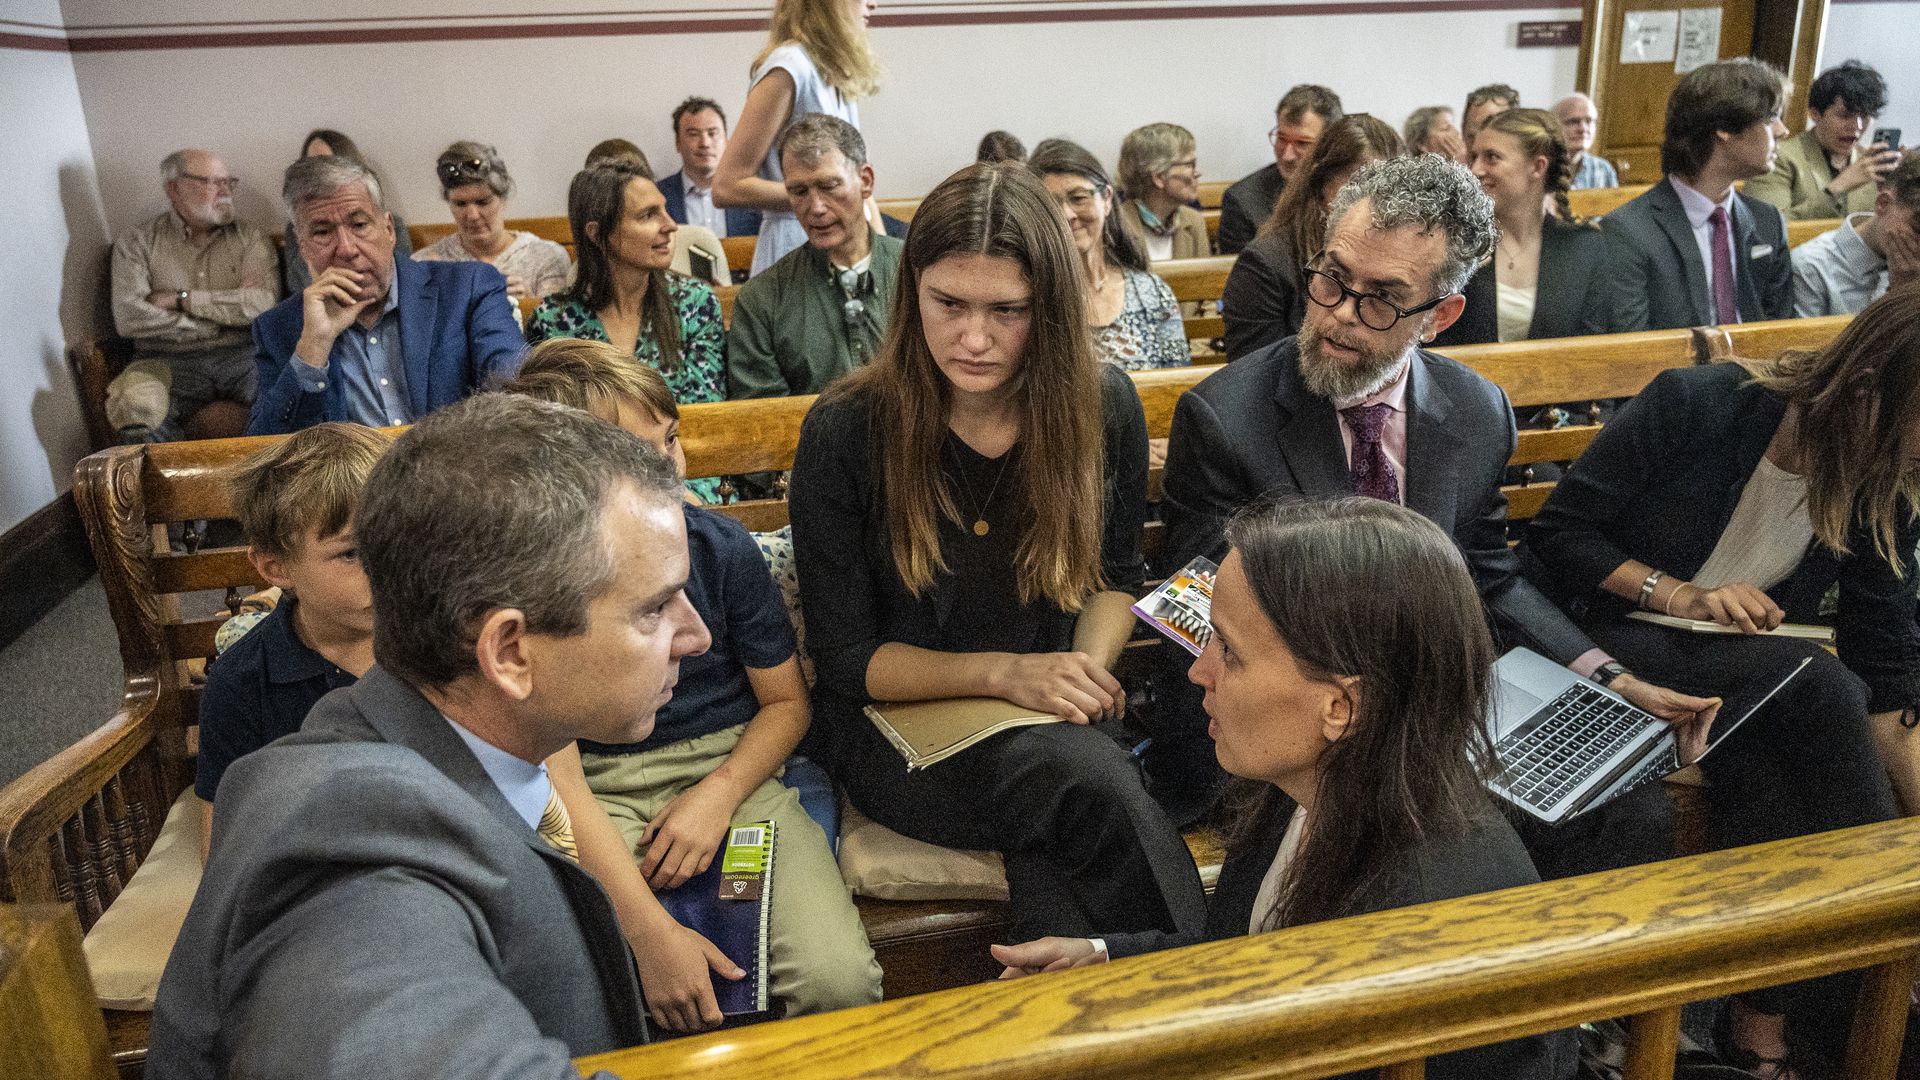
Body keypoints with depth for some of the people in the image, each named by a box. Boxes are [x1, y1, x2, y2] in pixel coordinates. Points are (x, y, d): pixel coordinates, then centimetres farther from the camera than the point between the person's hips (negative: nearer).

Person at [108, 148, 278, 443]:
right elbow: (129, 319, -5)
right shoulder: (136, 245, 10)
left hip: (243, 357, 1)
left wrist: (181, 299, -5)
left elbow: (262, 304, -4)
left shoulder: (250, 239, 13)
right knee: (131, 405, -34)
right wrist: (222, 318, -3)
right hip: (169, 362, 0)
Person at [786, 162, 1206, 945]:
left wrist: (1088, 667, -11)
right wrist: (1006, 672, -21)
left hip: (1054, 726, 2)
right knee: (1093, 779, -31)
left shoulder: (1103, 407, -3)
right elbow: (842, 659, -8)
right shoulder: (845, 432, -12)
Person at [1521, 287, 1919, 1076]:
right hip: (1611, 644, -4)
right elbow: (1555, 537, -13)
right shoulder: (1693, 408, -16)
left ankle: (1764, 1015, -13)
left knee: (1762, 769, -30)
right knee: (1819, 684, -28)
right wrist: (1680, 596, -22)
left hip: (1750, 673, 5)